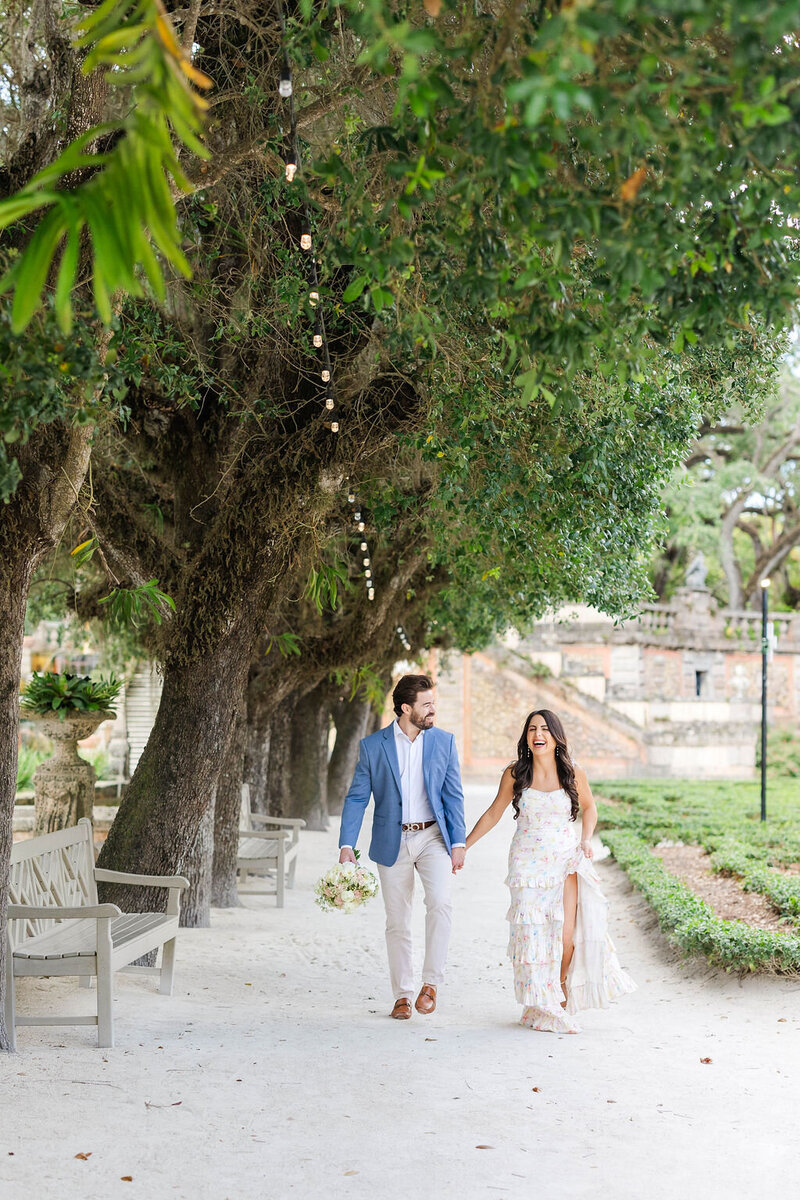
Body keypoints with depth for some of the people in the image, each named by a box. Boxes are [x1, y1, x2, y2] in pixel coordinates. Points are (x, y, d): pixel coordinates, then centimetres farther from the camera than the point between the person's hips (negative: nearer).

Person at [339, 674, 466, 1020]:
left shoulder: (443, 742, 2)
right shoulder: (373, 746, -2)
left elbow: (453, 796, 4)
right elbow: (356, 798, 0)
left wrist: (458, 842, -4)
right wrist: (346, 845, -9)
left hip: (433, 837, 0)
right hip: (392, 843, 0)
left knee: (440, 901, -23)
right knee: (397, 922, 6)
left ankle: (431, 982, -10)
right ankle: (402, 995, 18)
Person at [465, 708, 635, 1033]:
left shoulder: (573, 774, -2)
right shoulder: (515, 774, -2)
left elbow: (589, 806, 16)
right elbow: (494, 813, 8)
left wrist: (586, 839, 1)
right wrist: (463, 845, 7)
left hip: (566, 861, 0)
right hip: (528, 863, 0)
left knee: (568, 933, -8)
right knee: (533, 931, -4)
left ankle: (562, 992, 15)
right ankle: (542, 1008, 8)